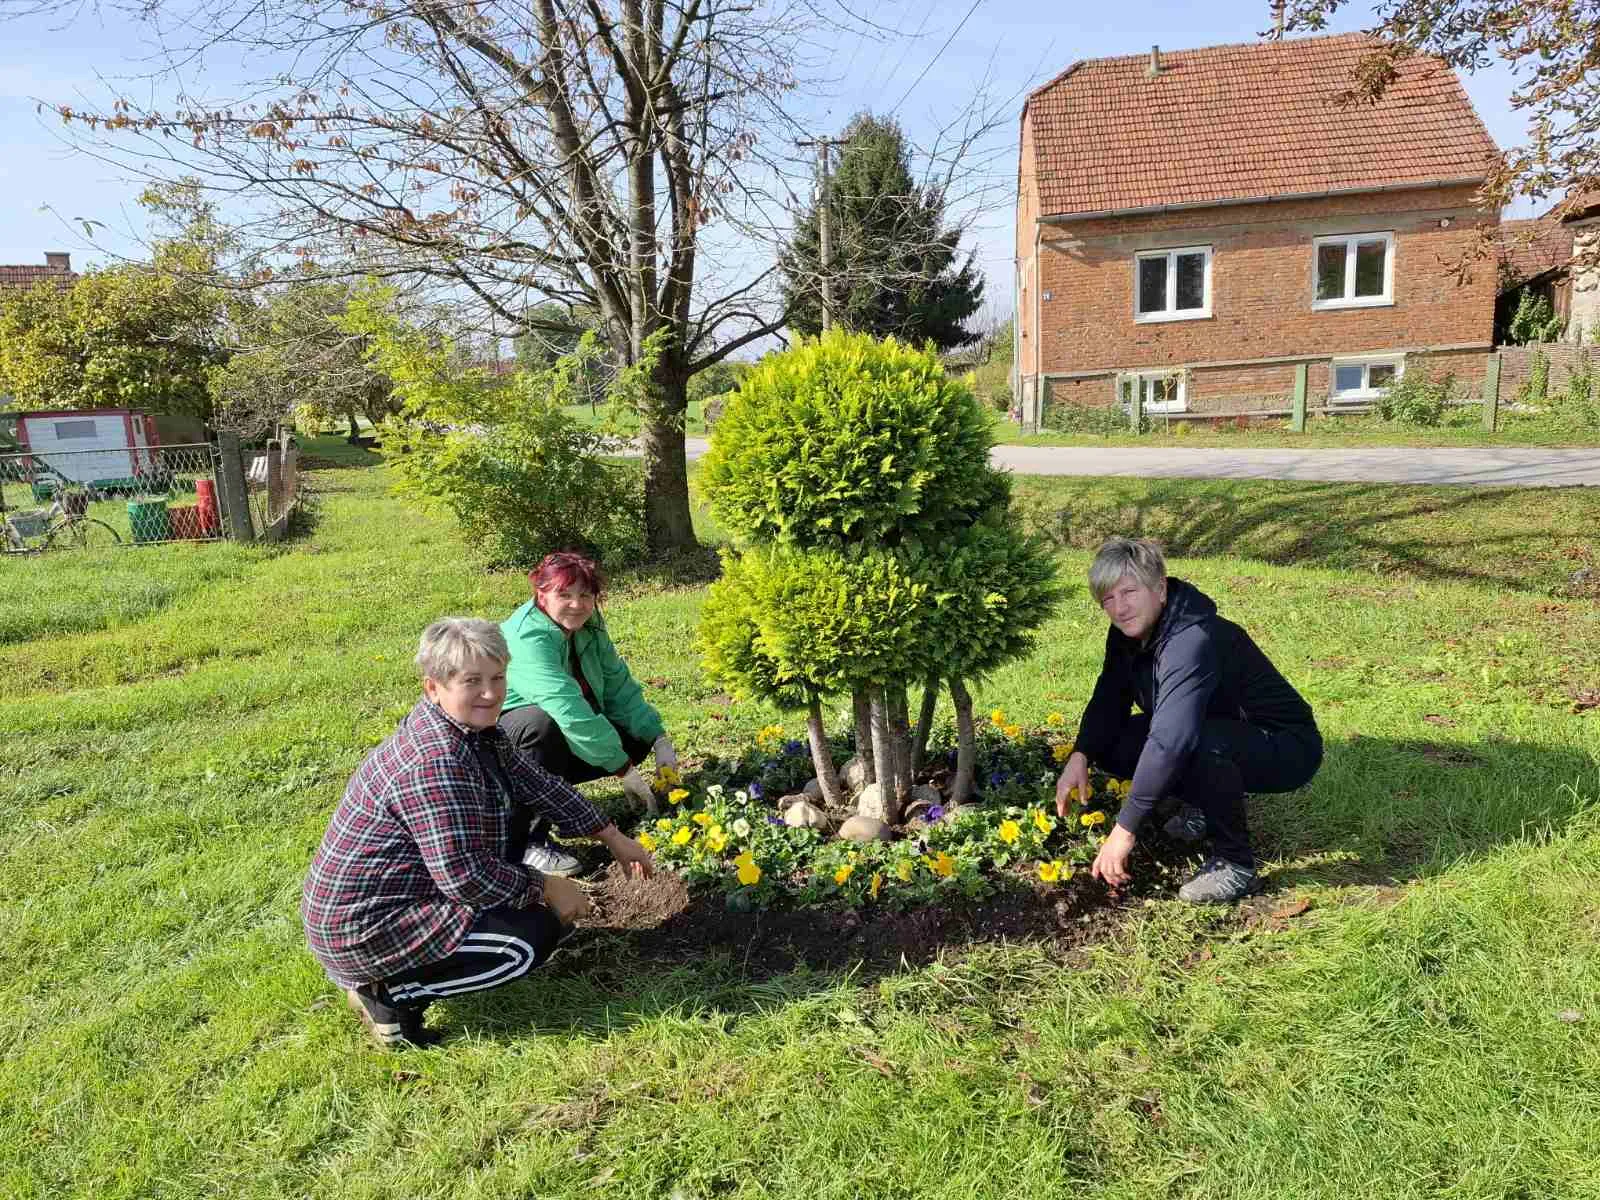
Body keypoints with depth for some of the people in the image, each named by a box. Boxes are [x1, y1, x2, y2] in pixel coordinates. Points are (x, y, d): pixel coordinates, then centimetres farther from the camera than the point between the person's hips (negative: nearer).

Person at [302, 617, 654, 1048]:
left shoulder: (472, 727, 0)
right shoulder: (435, 761, -30)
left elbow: (536, 784, 10)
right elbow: (466, 875, -30)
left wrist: (614, 838, 11)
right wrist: (545, 888, -15)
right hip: (363, 930, -10)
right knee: (533, 938, -15)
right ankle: (389, 993, -4)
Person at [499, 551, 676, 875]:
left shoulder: (589, 630, -2)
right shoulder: (526, 639, -30)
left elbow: (620, 689, 0)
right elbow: (568, 709, -39)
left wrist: (660, 740, -12)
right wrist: (623, 769, -39)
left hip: (561, 740, 8)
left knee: (635, 740, -7)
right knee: (543, 723, -38)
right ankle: (529, 840, -25)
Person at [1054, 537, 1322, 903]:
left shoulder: (1193, 640, -34)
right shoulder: (1129, 633, -6)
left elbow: (1172, 740, -43)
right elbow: (1110, 700, 2)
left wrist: (1125, 829, -42)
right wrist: (1080, 756, -17)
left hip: (1286, 749, -8)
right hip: (1215, 728, 8)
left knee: (1203, 743, -39)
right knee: (1110, 744, -6)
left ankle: (1236, 864, -16)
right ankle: (1205, 805, 13)